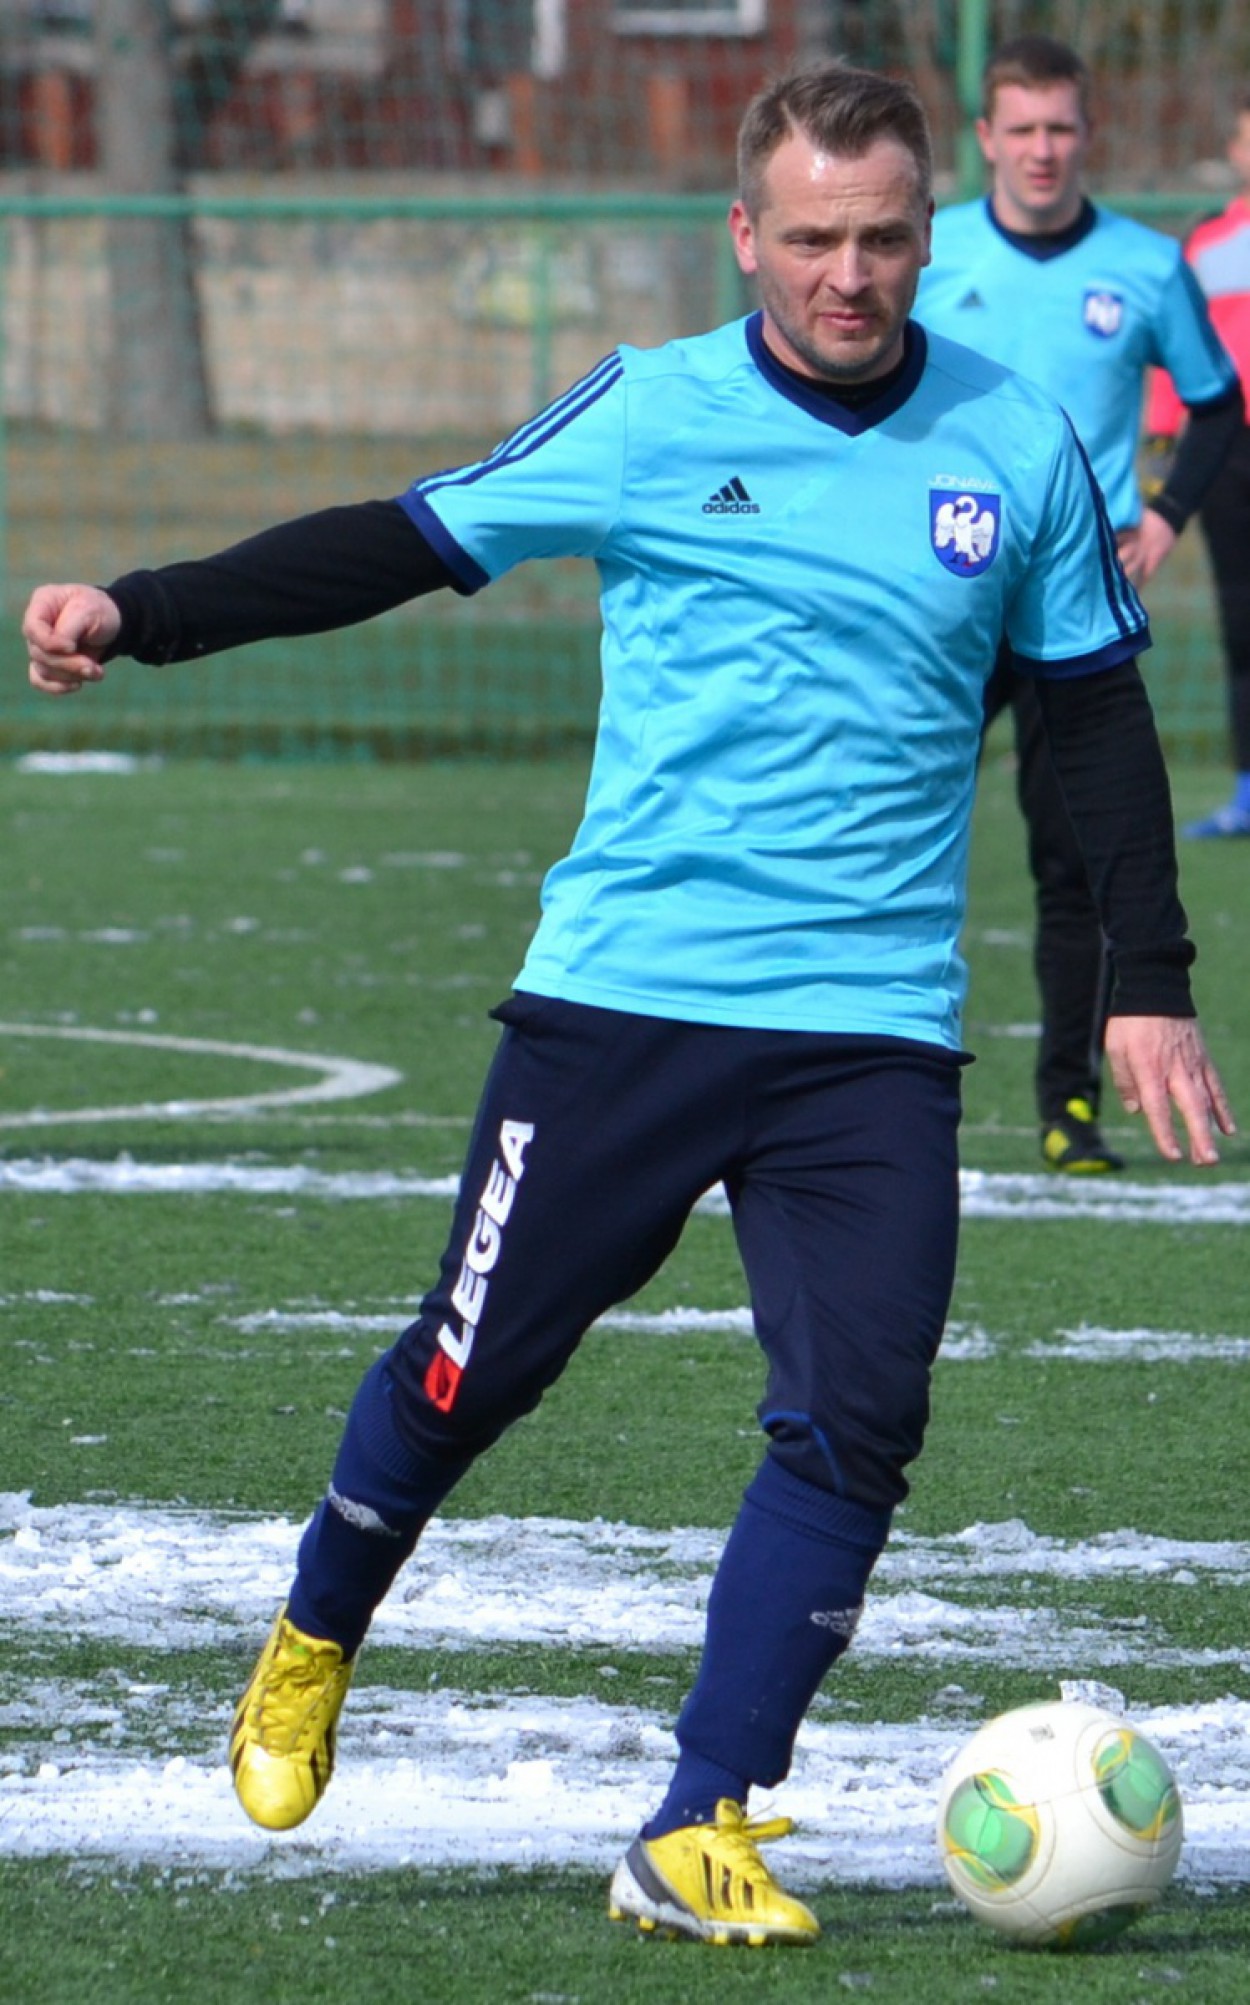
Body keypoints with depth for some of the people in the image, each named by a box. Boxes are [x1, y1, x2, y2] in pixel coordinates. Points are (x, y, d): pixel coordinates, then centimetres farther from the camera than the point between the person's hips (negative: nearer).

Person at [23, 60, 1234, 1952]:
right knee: (473, 1367, 4)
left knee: (854, 1422, -12)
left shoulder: (1017, 448, 4)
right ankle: (313, 1646, 34)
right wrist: (139, 614, -4)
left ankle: (698, 1835, -4)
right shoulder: (650, 415, -1)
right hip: (620, 997, -1)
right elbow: (402, 545, 4)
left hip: (874, 1030, 1)